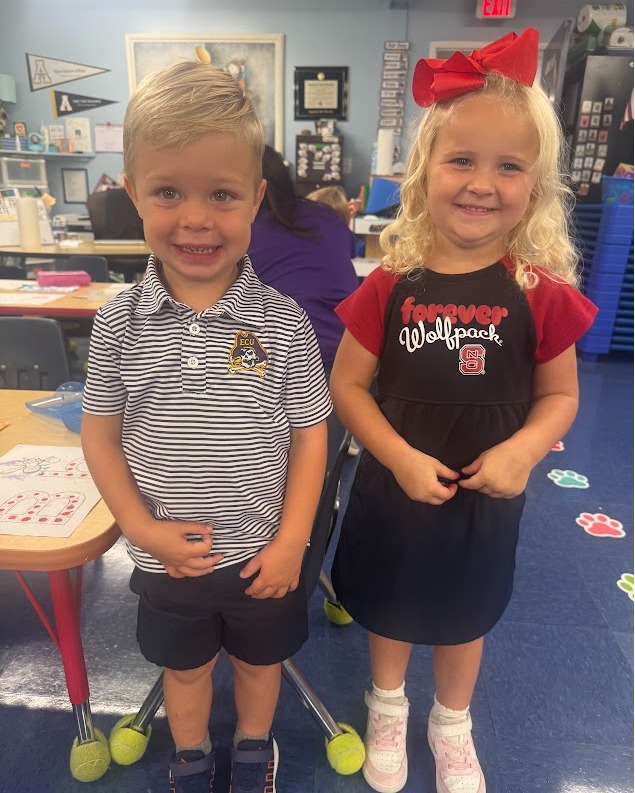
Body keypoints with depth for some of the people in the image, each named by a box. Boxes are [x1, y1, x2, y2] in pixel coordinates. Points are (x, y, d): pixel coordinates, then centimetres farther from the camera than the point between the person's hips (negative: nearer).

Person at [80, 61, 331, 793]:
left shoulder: (283, 322, -16)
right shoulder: (118, 323, -12)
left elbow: (309, 435, -10)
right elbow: (100, 435, -4)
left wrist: (291, 541, -11)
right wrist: (142, 528, -12)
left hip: (263, 554, 0)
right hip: (166, 560, 1)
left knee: (258, 659, 26)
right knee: (184, 667, 27)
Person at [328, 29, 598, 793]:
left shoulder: (542, 290, -13)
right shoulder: (390, 284, -15)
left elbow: (560, 394, -2)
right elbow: (346, 385, -10)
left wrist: (522, 450, -21)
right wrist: (400, 457, -21)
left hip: (486, 497, 1)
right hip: (394, 488, 0)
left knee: (464, 615, 25)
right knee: (388, 607, 24)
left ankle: (451, 725, 57)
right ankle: (387, 709, 57)